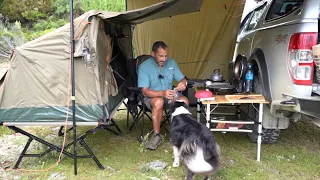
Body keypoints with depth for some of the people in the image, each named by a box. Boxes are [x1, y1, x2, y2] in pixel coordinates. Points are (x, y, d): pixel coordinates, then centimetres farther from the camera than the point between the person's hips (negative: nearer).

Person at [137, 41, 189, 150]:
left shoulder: (171, 63, -4)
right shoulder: (144, 67, -16)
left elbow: (182, 79, 2)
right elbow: (145, 91, -22)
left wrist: (183, 83, -25)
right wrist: (162, 93, -39)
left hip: (169, 94, 4)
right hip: (152, 96, -4)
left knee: (184, 101, -26)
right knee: (158, 102, -38)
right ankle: (157, 136, -21)